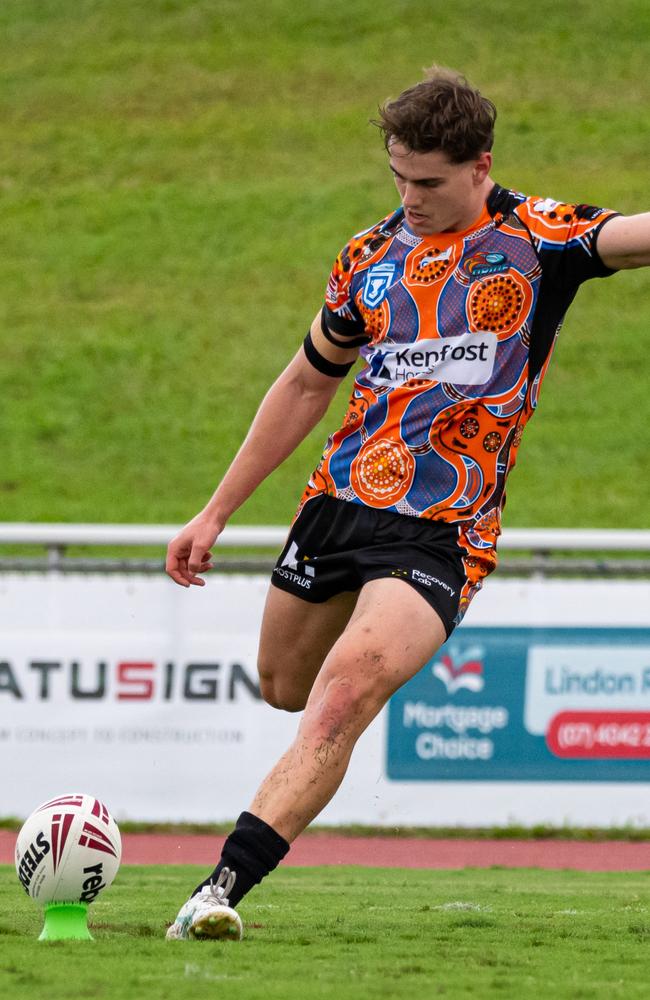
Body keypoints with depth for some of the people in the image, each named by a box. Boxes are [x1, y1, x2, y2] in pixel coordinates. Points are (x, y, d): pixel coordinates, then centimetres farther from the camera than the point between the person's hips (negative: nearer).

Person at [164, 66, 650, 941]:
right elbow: (306, 385, 19)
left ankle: (224, 888, -26)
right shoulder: (372, 259, 9)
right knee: (285, 689, 18)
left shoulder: (537, 239, -5)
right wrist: (216, 514, 20)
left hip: (442, 534, -6)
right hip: (339, 501, 6)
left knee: (341, 700, -22)